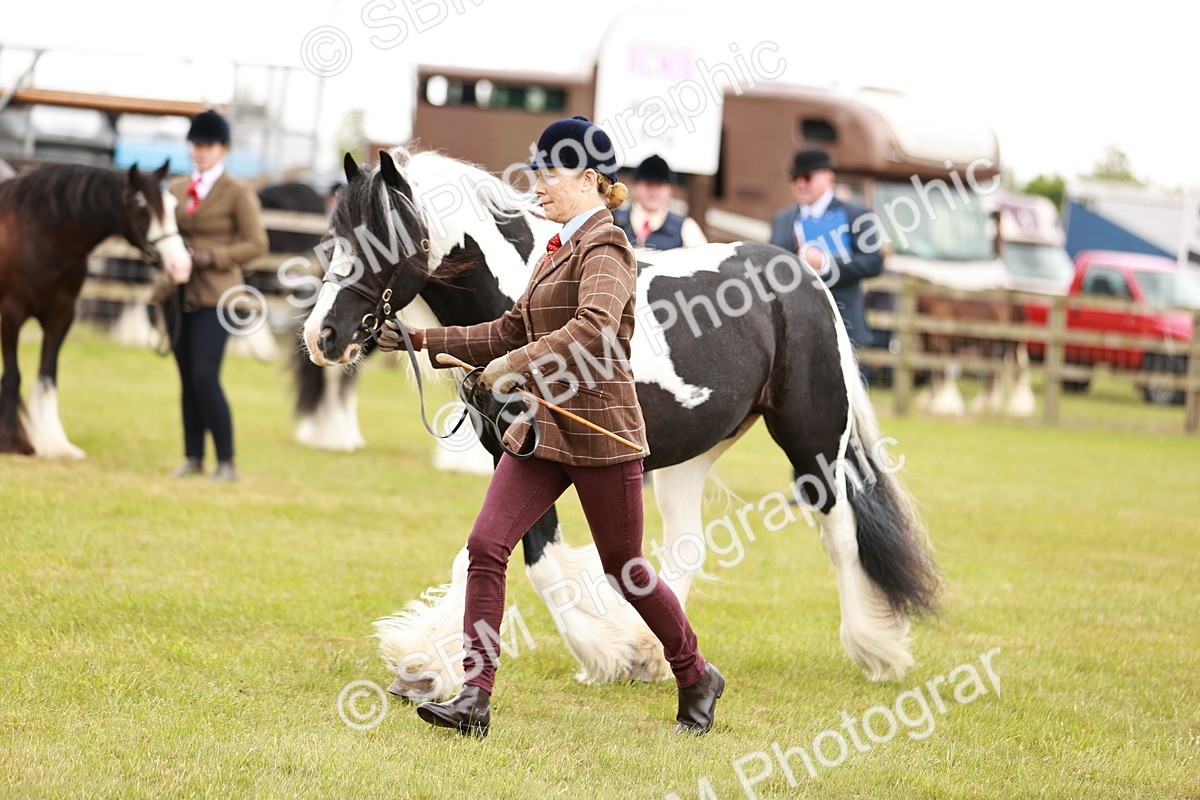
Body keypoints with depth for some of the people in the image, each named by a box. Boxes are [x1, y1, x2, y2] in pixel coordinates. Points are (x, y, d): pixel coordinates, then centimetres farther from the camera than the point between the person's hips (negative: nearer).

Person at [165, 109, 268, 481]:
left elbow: (256, 244, -7)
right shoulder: (177, 189, 13)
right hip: (180, 294, 6)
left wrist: (211, 258, -18)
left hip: (215, 294, -6)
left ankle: (227, 462, -6)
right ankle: (193, 458, 16)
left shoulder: (238, 194, -4)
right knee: (187, 380, 8)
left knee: (205, 378, -14)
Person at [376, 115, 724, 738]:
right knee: (486, 546, -7)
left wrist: (517, 365, -36)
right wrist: (422, 341, 13)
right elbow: (511, 332, 19)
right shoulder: (558, 249, 15)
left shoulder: (605, 246, -13)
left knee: (624, 568, 5)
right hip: (541, 429, 8)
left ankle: (696, 679, 27)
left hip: (599, 429, -8)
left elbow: (594, 327, -31)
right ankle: (474, 699, -9)